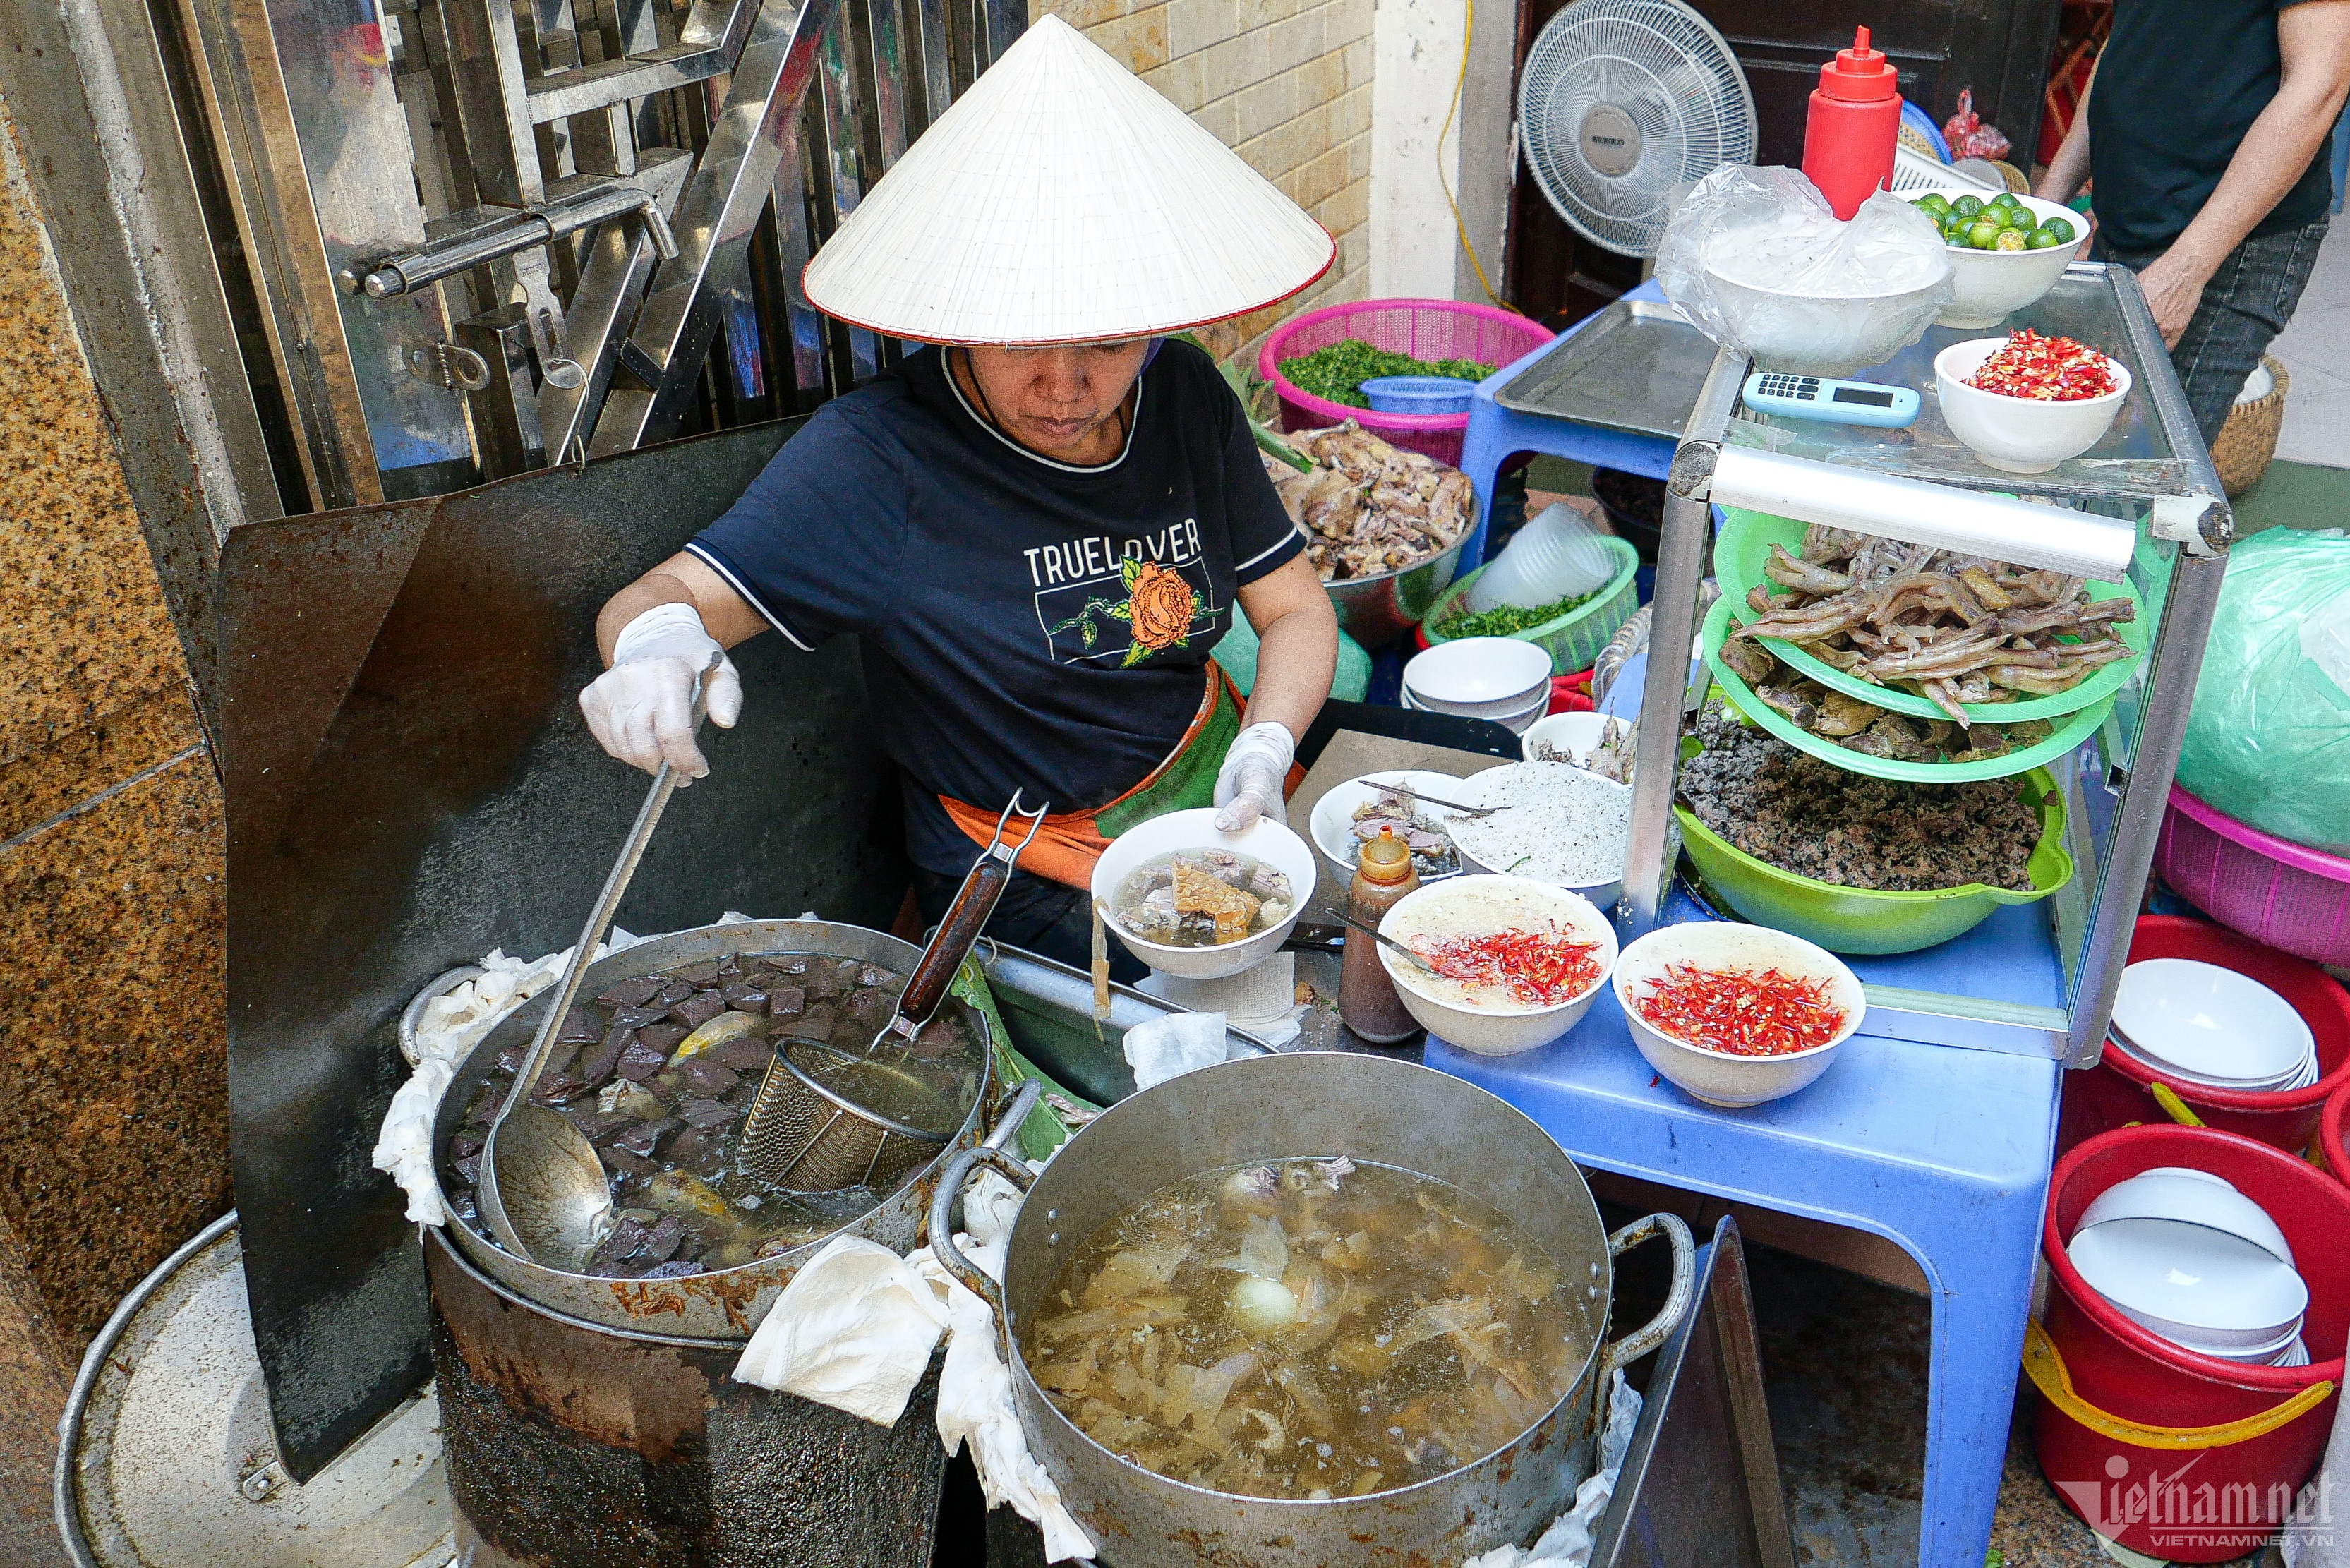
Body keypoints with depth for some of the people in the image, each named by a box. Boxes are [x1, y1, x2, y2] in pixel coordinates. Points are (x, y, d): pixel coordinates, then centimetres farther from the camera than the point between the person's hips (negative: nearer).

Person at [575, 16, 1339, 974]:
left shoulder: (1186, 396, -1)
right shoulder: (882, 453, -18)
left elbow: (1295, 609, 5)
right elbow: (664, 596, -21)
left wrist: (1265, 748, -16)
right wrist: (655, 641, -47)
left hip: (1218, 811, 6)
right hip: (1030, 889, -6)